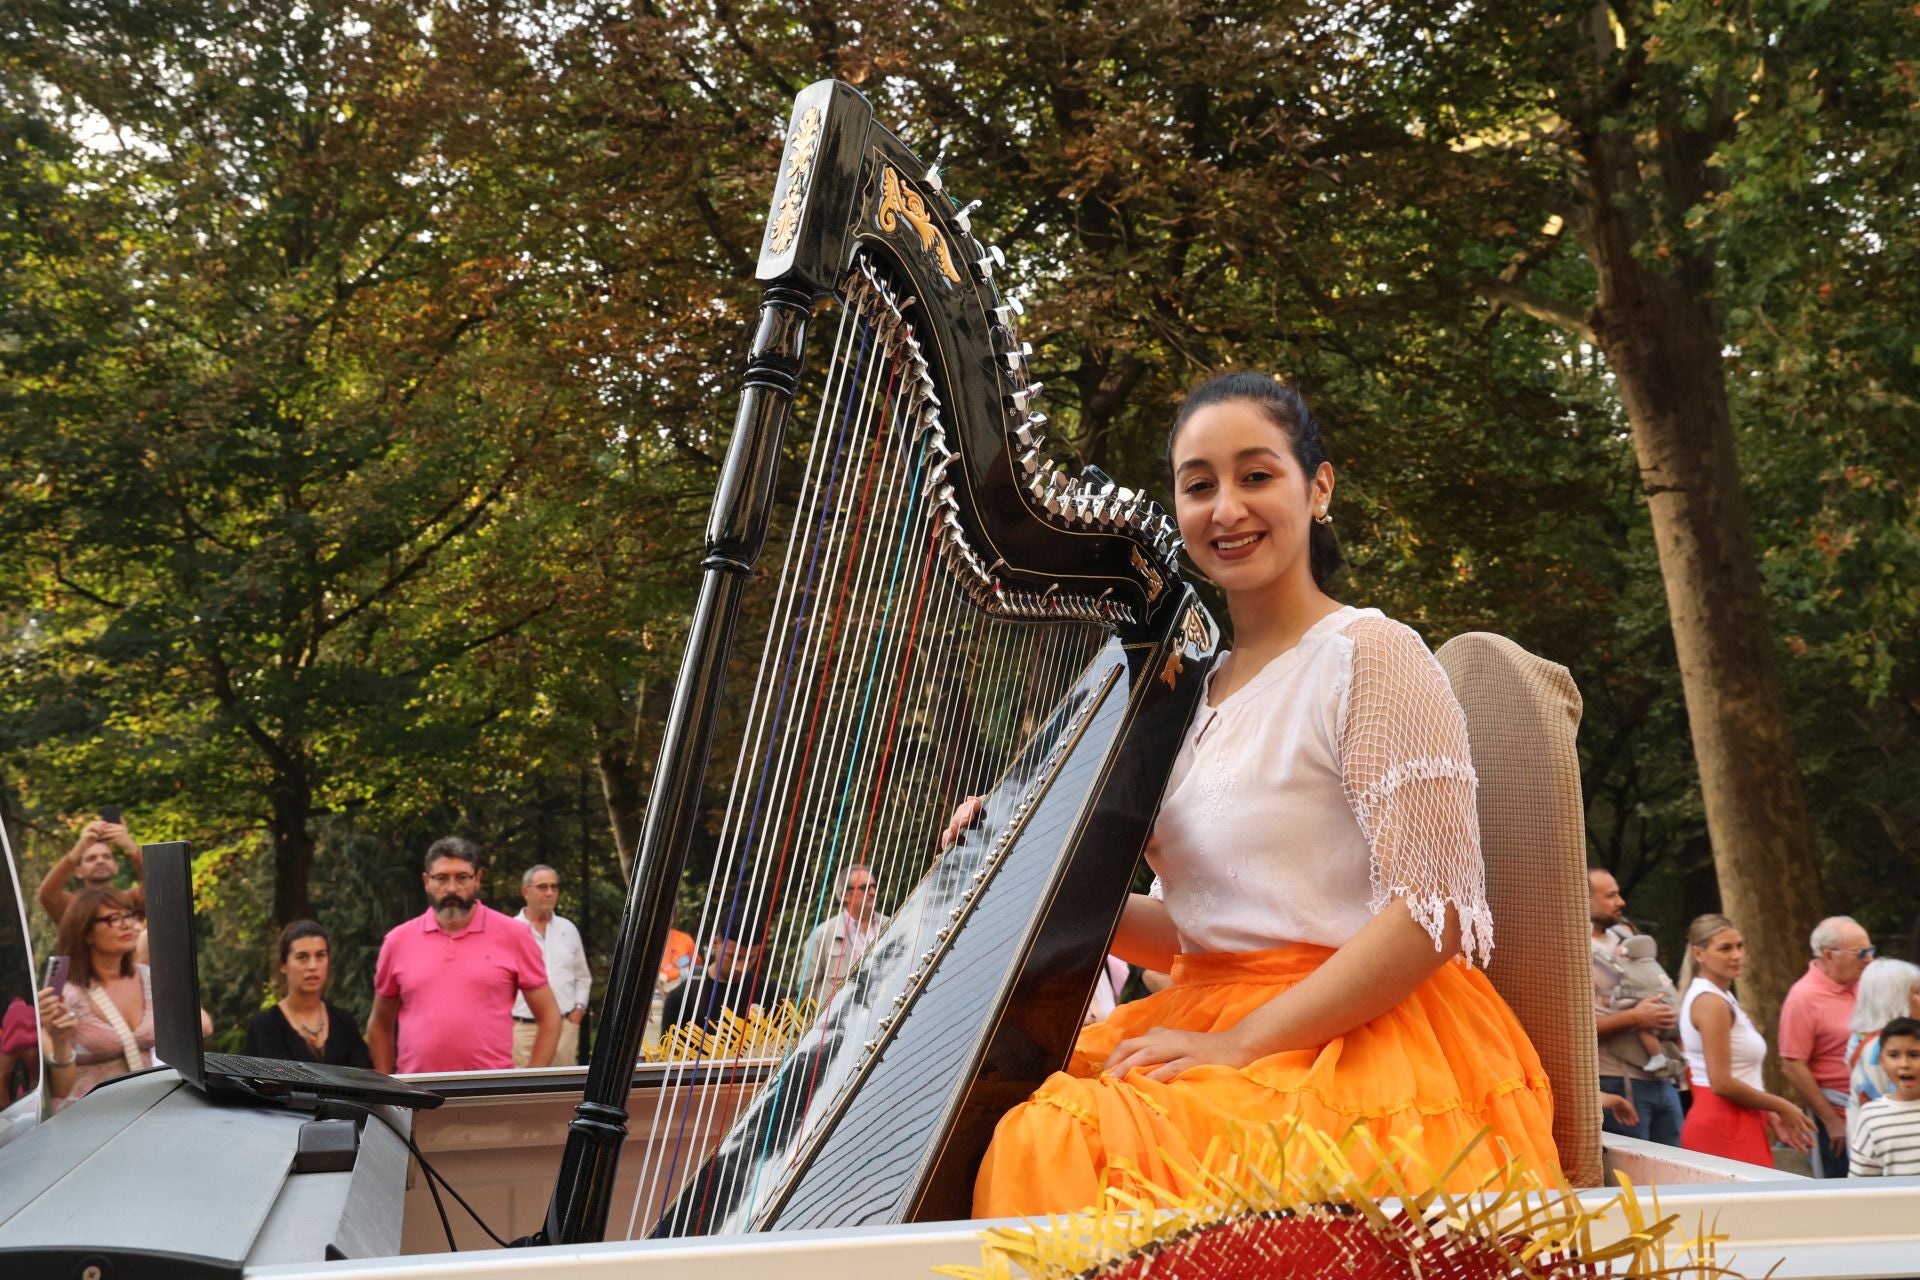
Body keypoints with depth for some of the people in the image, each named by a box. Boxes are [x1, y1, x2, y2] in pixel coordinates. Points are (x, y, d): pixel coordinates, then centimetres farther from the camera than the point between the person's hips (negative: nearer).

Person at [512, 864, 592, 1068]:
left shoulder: (568, 929, 15)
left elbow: (583, 977, 21)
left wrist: (578, 1009, 9)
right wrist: (506, 1018, -4)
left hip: (565, 1027, 4)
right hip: (523, 1028, -4)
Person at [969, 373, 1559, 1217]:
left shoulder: (1369, 655, -8)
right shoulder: (1201, 688, 14)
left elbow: (1437, 912, -16)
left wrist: (1240, 1043, -19)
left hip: (1356, 1045, -7)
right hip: (1207, 1017, 7)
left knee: (1058, 1145, -27)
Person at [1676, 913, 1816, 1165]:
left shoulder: (1720, 998, 16)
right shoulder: (1711, 1003, -14)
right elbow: (1721, 1083, -18)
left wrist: (1770, 1117, 14)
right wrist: (1782, 1107, -7)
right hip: (1724, 1127, -9)